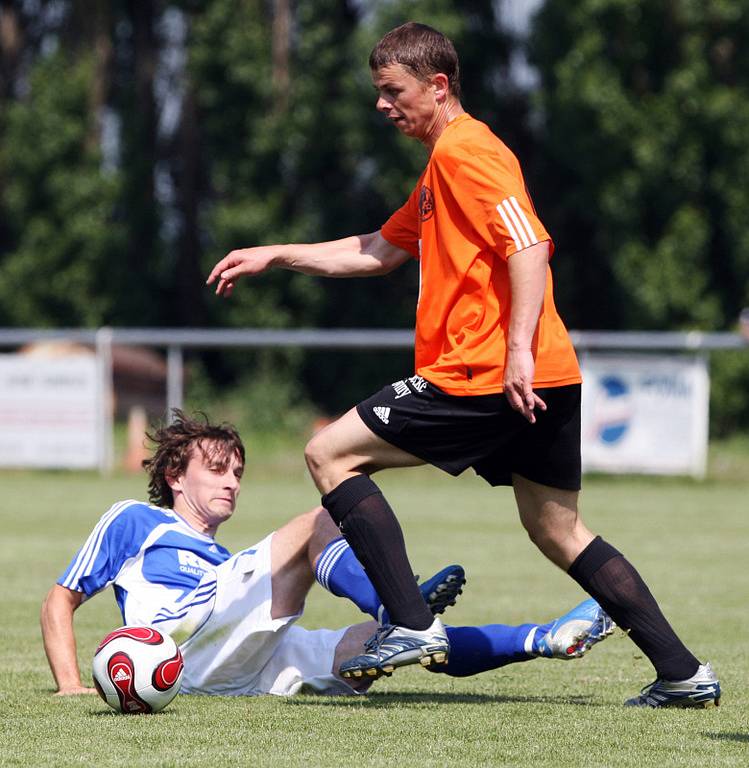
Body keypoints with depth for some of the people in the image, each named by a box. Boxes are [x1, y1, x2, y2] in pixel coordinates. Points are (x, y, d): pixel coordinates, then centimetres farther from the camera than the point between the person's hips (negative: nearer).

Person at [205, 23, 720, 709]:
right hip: (547, 385, 10)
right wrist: (275, 256, 29)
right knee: (558, 532, 15)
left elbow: (530, 245, -19)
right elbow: (378, 253, 32)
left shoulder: (463, 150, -8)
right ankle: (684, 673, 9)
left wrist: (518, 350, -26)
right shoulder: (439, 168, 24)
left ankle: (414, 626, -10)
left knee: (331, 453, -2)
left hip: (484, 378, -10)